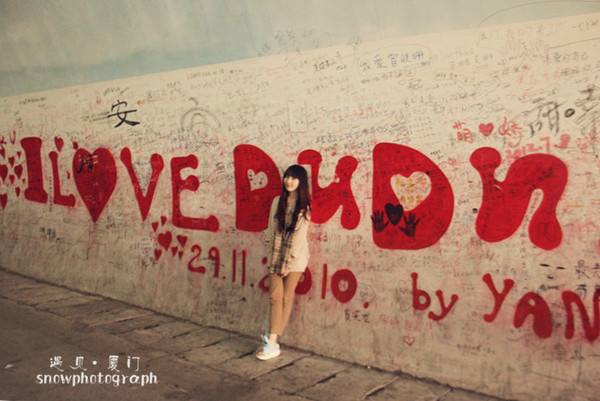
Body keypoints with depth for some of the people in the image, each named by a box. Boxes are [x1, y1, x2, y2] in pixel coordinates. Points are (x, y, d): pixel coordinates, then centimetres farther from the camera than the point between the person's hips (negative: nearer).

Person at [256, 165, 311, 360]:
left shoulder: (304, 206, -4)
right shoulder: (277, 202, 8)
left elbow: (300, 234, -7)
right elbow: (271, 229, 9)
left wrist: (289, 262, -10)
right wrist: (272, 255, -1)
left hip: (295, 257, -3)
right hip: (275, 255, 3)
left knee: (287, 298, 1)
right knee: (275, 297, -3)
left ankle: (272, 339, 9)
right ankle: (272, 342, -1)